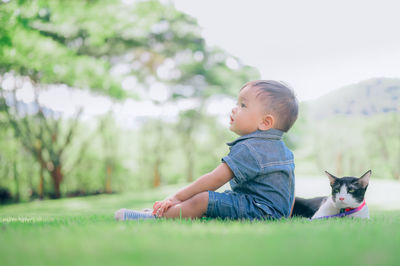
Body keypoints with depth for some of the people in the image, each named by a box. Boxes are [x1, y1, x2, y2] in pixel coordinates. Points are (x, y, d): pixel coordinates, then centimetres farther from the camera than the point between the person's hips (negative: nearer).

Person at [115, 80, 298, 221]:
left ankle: (155, 218, -18)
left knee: (202, 200, -22)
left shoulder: (247, 149, -15)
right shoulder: (283, 150, 17)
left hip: (261, 211, -11)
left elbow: (214, 179, -17)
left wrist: (177, 197, -12)